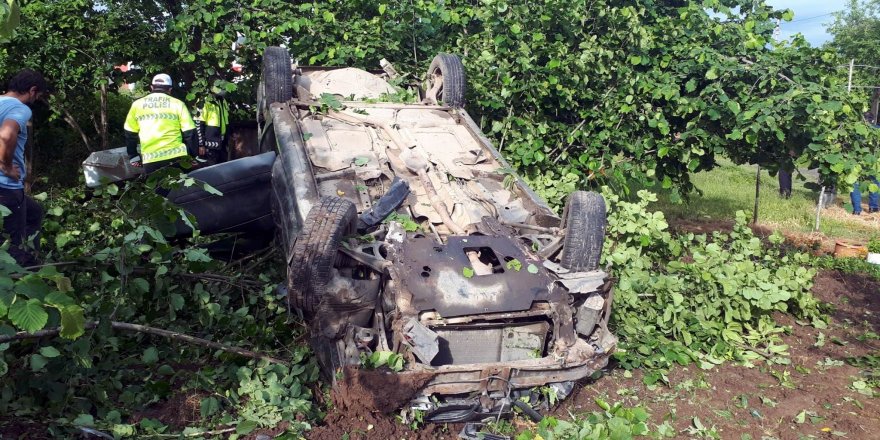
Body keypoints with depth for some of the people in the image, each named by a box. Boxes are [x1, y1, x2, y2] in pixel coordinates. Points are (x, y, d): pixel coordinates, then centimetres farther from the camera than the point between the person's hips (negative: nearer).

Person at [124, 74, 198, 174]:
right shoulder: (177, 104, 2)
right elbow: (189, 133, 1)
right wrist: (193, 156, 10)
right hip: (176, 157, -2)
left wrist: (133, 156, 25)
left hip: (150, 160, 2)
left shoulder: (137, 105, 8)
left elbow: (130, 134, 15)